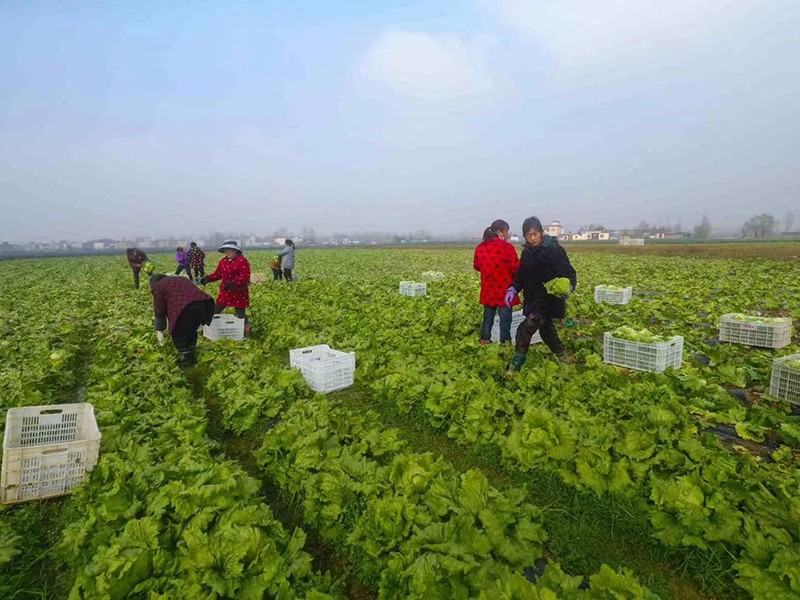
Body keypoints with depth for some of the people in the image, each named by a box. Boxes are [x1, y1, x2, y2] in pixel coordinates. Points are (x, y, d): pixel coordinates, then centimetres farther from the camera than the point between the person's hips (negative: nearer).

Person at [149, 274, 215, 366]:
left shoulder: (158, 287, 17)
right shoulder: (180, 280, 36)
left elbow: (159, 310, 14)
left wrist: (160, 331, 23)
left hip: (186, 308, -7)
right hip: (204, 303, 7)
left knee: (178, 335, 18)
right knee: (191, 331, 29)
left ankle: (184, 362, 28)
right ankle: (192, 358, 41)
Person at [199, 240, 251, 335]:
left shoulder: (242, 261, -15)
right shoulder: (223, 261, 9)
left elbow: (244, 277, -22)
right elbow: (217, 274, 14)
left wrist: (232, 283, -33)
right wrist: (207, 278, -4)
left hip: (239, 294, -7)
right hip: (225, 293, 7)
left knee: (241, 315, 2)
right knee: (214, 312, 8)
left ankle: (246, 333, 19)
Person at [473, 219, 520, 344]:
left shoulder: (480, 247, 1)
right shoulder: (506, 247, -15)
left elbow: (476, 266, 13)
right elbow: (516, 268, -15)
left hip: (488, 291, 6)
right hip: (504, 290, -5)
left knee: (488, 316, 17)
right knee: (505, 318, 3)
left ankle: (485, 340, 25)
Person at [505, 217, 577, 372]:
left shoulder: (554, 249, -13)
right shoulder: (527, 252, 7)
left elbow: (569, 273, -15)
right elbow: (521, 276, 15)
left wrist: (569, 286, -36)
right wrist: (513, 289, -2)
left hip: (549, 300, -8)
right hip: (533, 300, 8)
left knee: (525, 329, -20)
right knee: (546, 330, 21)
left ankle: (515, 368, -14)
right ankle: (563, 358, 45)